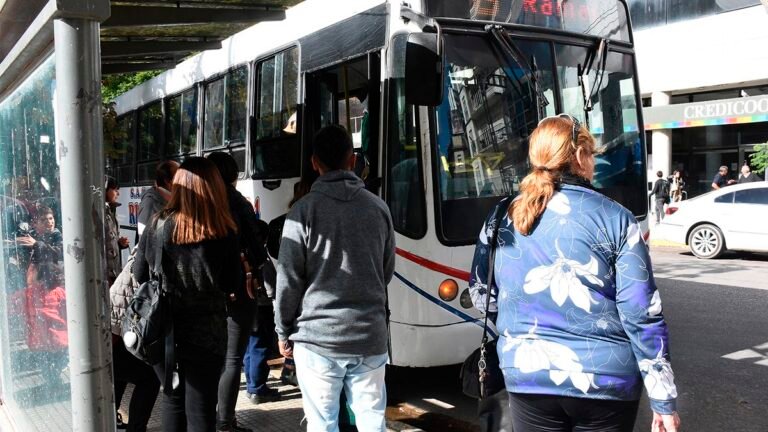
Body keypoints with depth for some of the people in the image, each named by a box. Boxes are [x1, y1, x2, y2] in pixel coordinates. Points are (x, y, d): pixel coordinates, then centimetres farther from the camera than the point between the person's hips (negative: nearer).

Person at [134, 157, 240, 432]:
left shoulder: (157, 225, -7)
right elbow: (231, 284, -2)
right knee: (200, 409, 7)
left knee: (173, 399, 20)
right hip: (206, 333, -2)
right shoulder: (225, 232, -12)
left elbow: (139, 275, 3)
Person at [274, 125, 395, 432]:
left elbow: (289, 278, -6)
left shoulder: (304, 209, -7)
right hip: (370, 337, 3)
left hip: (318, 337, -3)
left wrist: (284, 332, 6)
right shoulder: (378, 208, 4)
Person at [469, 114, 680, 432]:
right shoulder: (614, 218, -8)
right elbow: (641, 314, -10)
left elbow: (482, 297, 8)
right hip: (605, 379, -2)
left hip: (527, 376, 2)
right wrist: (664, 399, -3)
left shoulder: (501, 218, 0)